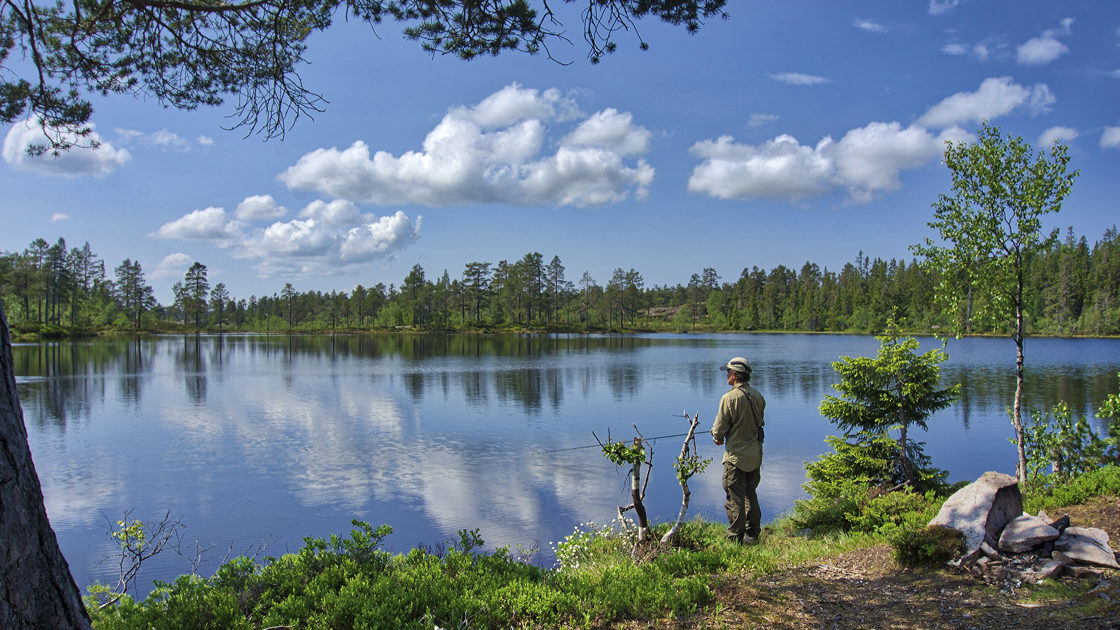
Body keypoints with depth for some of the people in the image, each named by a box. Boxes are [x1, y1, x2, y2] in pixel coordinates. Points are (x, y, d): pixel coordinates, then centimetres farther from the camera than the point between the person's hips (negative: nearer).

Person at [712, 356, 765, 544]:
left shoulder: (729, 398, -19)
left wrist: (718, 438, 8)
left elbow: (719, 429, -15)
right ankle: (752, 534, 26)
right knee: (751, 495, 19)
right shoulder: (758, 396, 0)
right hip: (755, 456, 6)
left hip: (735, 457, -6)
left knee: (735, 498, 3)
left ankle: (735, 538, 9)